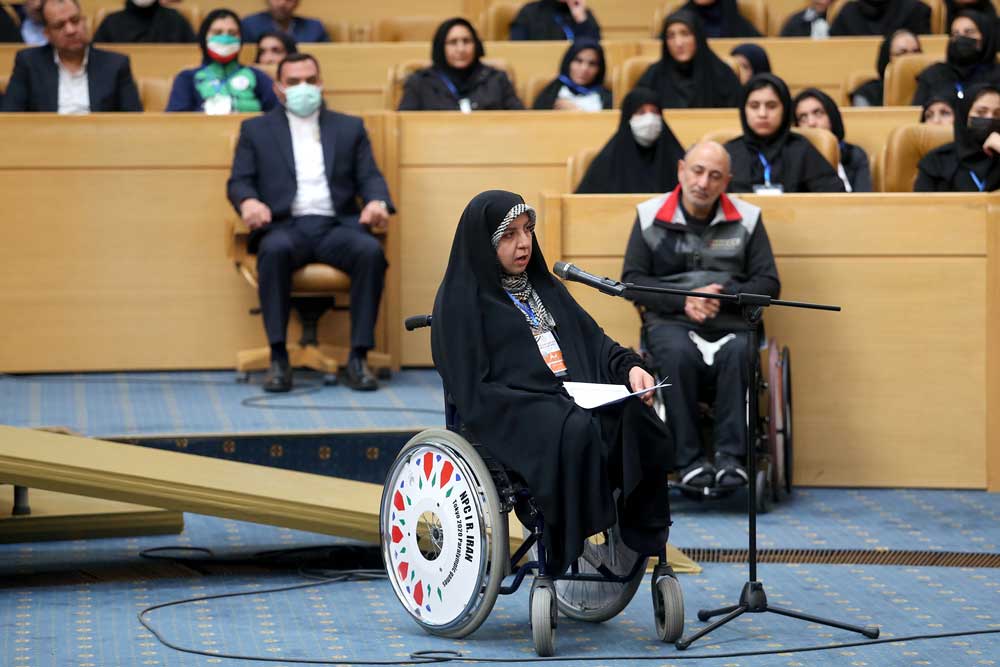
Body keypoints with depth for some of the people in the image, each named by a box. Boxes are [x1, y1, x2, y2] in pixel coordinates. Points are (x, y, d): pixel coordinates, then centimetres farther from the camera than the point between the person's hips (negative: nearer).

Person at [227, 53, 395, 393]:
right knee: (275, 250, -38)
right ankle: (278, 359, -33)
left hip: (337, 226, 1)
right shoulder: (256, 130, 20)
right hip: (285, 227, -1)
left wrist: (377, 201, -11)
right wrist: (249, 202, -15)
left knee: (370, 250, -32)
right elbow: (239, 182, 10)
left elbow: (369, 176, 14)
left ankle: (359, 358, -28)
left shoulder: (350, 128, 23)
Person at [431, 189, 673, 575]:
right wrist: (550, 407, -17)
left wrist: (629, 367, -3)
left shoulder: (545, 287, 24)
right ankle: (573, 550, -30)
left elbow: (594, 340, 20)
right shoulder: (462, 298, 2)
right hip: (511, 415, -6)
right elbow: (472, 388, -6)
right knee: (574, 433, -37)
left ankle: (640, 541, -21)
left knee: (638, 422, -24)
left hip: (576, 401, 6)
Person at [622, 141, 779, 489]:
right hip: (670, 319, -1)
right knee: (678, 354, -36)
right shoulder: (650, 215, 9)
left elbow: (768, 284, 8)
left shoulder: (747, 218, 10)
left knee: (739, 353, -35)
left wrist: (724, 296, -10)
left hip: (730, 321, 1)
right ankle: (689, 458, -31)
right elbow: (631, 282, 6)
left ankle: (731, 456, -33)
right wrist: (684, 300, -9)